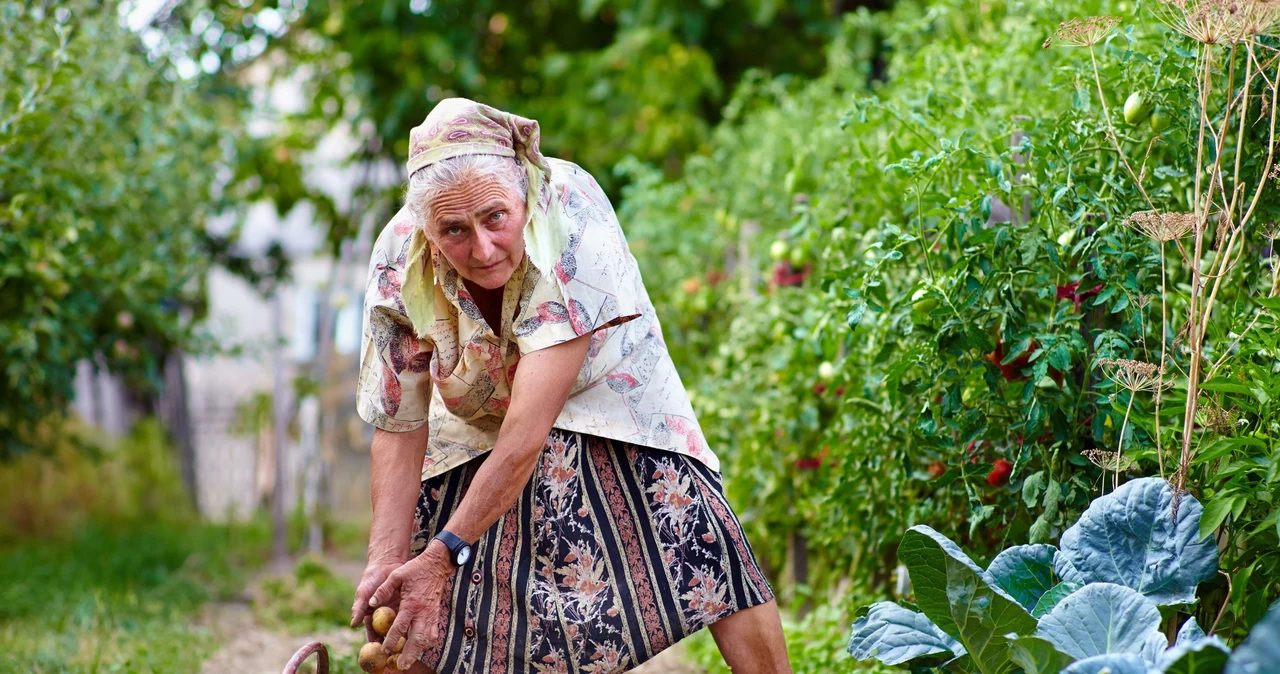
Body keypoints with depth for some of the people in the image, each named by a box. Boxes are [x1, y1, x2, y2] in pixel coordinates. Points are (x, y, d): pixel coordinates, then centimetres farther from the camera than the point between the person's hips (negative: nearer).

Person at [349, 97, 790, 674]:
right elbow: (399, 428, -14)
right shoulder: (399, 263, -24)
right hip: (478, 430, 3)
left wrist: (442, 556, -37)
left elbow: (529, 431, -37)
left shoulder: (572, 220, -36)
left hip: (603, 398, -2)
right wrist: (385, 560, -25)